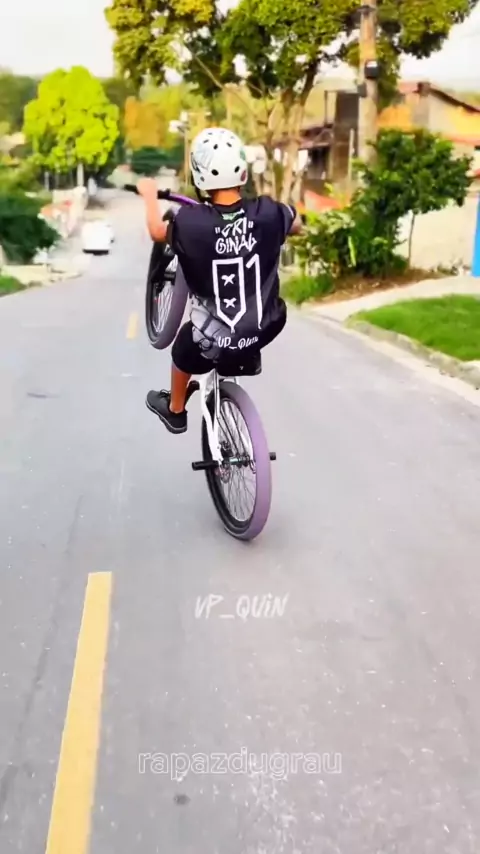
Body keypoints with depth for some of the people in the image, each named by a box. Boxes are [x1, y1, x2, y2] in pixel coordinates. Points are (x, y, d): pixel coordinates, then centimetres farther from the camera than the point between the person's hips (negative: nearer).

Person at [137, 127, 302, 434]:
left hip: (212, 341, -1)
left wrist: (150, 195, 21)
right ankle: (249, 357, 45)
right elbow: (297, 225, 10)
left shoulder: (190, 221, -21)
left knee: (184, 350, 32)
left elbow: (158, 232, 3)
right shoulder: (269, 213, -15)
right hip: (266, 329, 2)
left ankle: (175, 411, 54)